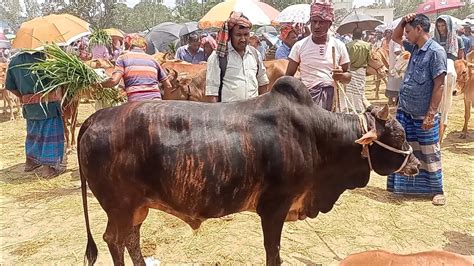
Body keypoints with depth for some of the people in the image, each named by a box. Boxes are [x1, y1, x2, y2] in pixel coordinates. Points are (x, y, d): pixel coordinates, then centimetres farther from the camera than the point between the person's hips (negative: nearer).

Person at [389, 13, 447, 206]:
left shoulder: (436, 51, -15)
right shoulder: (415, 48, 7)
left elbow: (439, 85, -17)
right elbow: (395, 37, 24)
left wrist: (430, 115, -20)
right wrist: (402, 21, 4)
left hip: (423, 115, -7)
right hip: (405, 112, 7)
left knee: (429, 154, 6)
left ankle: (437, 190, 21)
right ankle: (402, 186, 27)